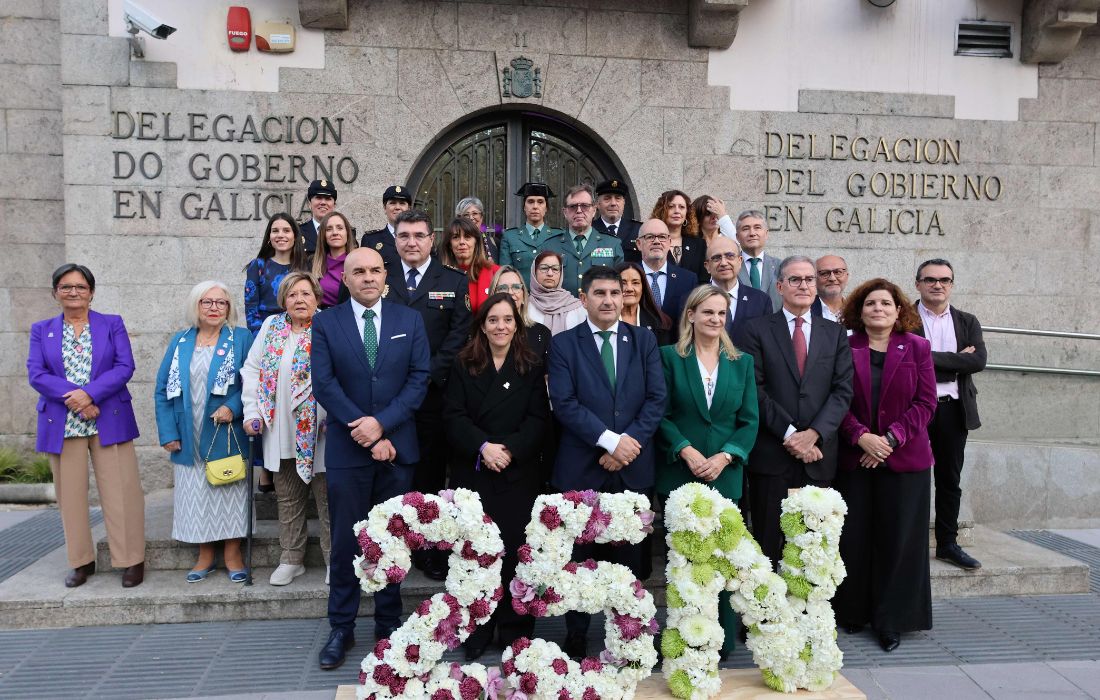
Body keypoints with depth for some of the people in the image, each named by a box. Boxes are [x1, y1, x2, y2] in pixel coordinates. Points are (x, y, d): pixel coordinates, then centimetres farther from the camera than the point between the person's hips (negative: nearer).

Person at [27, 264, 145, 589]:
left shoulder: (113, 325, 8)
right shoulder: (41, 330, 12)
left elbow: (125, 366, -3)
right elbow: (35, 373, 0)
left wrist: (89, 393, -16)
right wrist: (72, 397, -15)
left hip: (110, 421, -2)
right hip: (61, 425, 2)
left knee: (120, 491, -3)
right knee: (70, 494, 7)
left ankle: (132, 560, 5)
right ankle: (81, 561, 20)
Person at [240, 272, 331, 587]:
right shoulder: (272, 326, 7)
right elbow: (252, 369, 9)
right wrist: (252, 413, 1)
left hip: (320, 431, -4)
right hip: (281, 433, 4)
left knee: (327, 499, 6)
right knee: (288, 500, 15)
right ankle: (291, 559, 29)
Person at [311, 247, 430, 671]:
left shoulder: (410, 320, 4)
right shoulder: (325, 323, 1)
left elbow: (419, 378, -3)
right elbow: (324, 384, -7)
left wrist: (382, 423, -15)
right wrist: (366, 435, -14)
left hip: (397, 446, 1)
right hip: (346, 448, -1)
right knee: (346, 541, 6)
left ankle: (389, 624, 25)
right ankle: (341, 629, 19)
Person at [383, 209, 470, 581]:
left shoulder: (455, 281, 7)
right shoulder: (380, 279, 9)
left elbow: (460, 334, -1)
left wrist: (429, 375, -11)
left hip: (432, 394, 0)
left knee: (431, 474, 5)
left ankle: (430, 551, 15)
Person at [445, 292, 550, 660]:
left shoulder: (531, 367, 6)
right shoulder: (463, 365, 7)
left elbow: (539, 419, -1)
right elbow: (454, 417, -2)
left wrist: (509, 449, -16)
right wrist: (483, 446, -16)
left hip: (519, 473, 0)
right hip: (472, 473, 0)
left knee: (516, 550, 2)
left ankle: (516, 630, 15)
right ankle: (477, 631, 15)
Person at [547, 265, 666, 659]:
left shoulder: (645, 341, 9)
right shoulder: (564, 344, 2)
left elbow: (657, 399, 1)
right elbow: (564, 403, -8)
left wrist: (630, 442, -12)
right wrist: (609, 440, -16)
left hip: (634, 468, 2)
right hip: (581, 469, -2)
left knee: (631, 558, 10)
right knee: (580, 560, 8)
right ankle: (575, 639, 22)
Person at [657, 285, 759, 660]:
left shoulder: (742, 362, 10)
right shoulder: (670, 357, 2)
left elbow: (750, 419, 5)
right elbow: (661, 414, -2)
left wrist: (725, 456, -9)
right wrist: (686, 450, -14)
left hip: (725, 475, 2)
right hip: (679, 474, -2)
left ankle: (722, 641, 17)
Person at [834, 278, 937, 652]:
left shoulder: (917, 348, 3)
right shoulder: (844, 348, 1)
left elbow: (925, 402, -2)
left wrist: (892, 438, -12)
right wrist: (861, 436, -15)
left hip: (905, 459, 0)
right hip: (854, 458, 0)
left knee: (898, 539, 4)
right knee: (853, 537, 4)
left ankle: (892, 620, 16)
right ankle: (852, 610, 21)